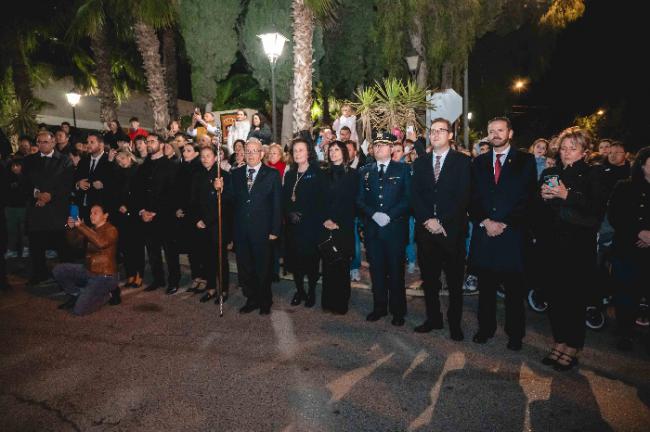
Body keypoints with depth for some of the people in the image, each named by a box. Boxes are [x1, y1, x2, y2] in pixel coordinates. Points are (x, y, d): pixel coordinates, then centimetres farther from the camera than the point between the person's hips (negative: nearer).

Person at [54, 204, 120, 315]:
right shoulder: (91, 230, 10)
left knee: (79, 310, -16)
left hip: (104, 277, -7)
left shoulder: (111, 230, -13)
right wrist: (71, 228, -11)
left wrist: (81, 226, -29)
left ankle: (108, 293, 6)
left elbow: (101, 243, -34)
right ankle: (77, 295, 13)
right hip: (88, 271, 8)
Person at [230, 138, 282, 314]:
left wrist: (275, 230, -9)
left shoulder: (272, 174, -2)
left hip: (262, 230, -3)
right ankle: (251, 300, 30)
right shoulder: (236, 174, 8)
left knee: (263, 268, 9)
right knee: (244, 267, 11)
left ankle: (265, 302, 28)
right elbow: (232, 200, 3)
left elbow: (277, 204, -4)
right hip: (241, 230, 3)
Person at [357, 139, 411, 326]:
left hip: (395, 227, -3)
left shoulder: (403, 169, 4)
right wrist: (374, 214, -9)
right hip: (372, 228, 3)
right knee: (376, 269, 9)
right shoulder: (365, 171, 12)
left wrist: (390, 215, -13)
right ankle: (379, 307, 23)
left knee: (396, 269, 4)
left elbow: (408, 197, -3)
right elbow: (360, 199, 8)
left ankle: (398, 310, 17)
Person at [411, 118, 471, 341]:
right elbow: (414, 195, 4)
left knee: (455, 280, 6)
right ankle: (433, 318, 25)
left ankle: (455, 323, 20)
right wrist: (427, 220, -10)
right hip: (426, 230, 3)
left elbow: (463, 196, -7)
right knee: (429, 278, 10)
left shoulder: (462, 161, 1)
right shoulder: (420, 162, 11)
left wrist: (442, 222, -14)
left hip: (452, 230, -3)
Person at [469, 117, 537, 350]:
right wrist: (485, 222, -7)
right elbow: (473, 197, 7)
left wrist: (504, 223, -11)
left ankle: (515, 333, 19)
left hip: (512, 232, -2)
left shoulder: (525, 160, 4)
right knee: (486, 285, 9)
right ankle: (486, 327, 22)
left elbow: (526, 197, -4)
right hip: (484, 231, 3)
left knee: (514, 287, 5)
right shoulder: (479, 162, 13)